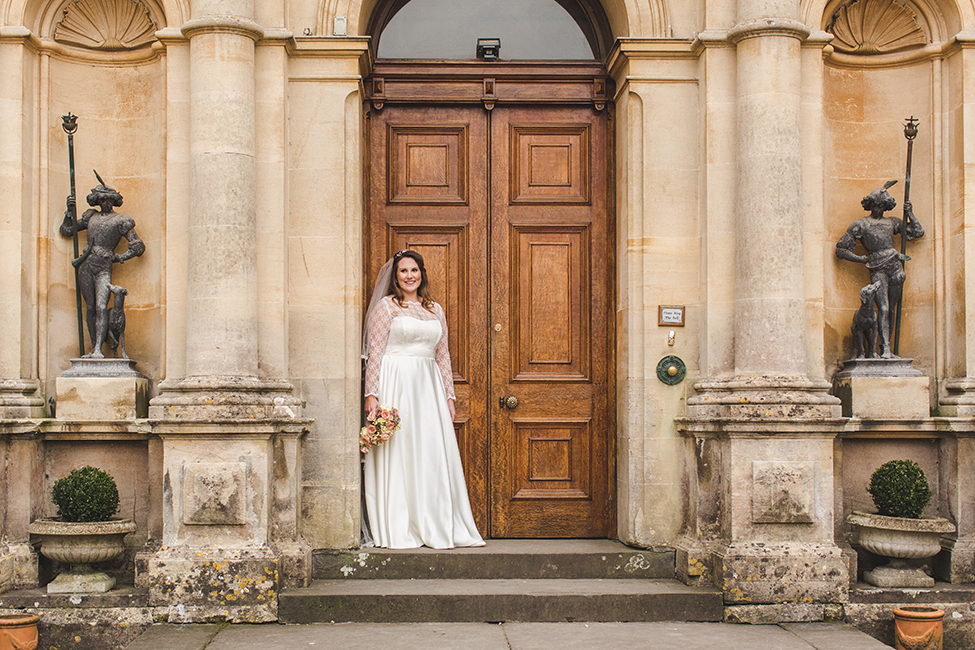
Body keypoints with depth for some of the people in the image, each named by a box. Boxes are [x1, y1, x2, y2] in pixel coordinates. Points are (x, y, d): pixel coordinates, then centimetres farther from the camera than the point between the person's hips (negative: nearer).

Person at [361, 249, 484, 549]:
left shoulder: (436, 310, 15)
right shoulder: (386, 306, 0)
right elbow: (375, 353, -5)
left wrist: (449, 396, 11)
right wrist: (371, 394, -12)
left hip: (428, 387, 5)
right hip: (395, 384, -5)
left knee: (436, 454, 1)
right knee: (397, 453, -4)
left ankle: (438, 528, 8)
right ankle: (397, 532, 2)